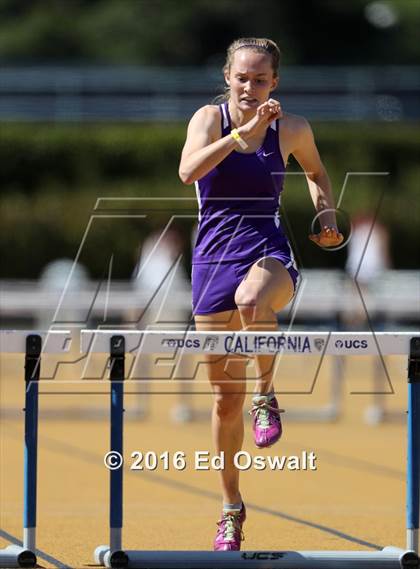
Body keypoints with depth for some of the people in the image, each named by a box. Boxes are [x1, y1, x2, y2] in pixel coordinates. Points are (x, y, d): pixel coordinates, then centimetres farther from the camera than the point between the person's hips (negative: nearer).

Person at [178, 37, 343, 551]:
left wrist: (326, 215, 6)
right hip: (214, 255, 1)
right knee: (225, 396, 4)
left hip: (268, 252, -1)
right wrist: (244, 131, -30)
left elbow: (316, 172, 24)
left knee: (252, 299, -41)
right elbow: (188, 171, -23)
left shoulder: (291, 129, 3)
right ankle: (231, 507, 22)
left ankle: (266, 395, -14)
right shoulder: (210, 118, -3)